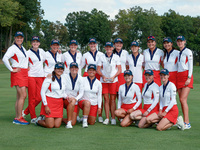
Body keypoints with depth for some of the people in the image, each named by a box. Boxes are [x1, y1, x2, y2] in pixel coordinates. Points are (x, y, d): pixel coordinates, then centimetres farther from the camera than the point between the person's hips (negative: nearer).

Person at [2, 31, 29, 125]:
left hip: (24, 73, 8)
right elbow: (5, 59, -22)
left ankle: (17, 118, 8)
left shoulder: (23, 48, 18)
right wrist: (12, 69, -18)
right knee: (23, 95, -15)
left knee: (19, 97, 6)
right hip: (17, 73, -8)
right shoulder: (13, 48, -7)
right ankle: (19, 118, -11)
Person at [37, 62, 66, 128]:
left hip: (59, 103, 6)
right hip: (50, 102, -5)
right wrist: (45, 105, -13)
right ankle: (38, 121, 19)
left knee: (57, 125, -3)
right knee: (50, 125, -9)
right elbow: (42, 92, -8)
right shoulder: (49, 78, -7)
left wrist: (66, 97, -3)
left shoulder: (63, 80, 11)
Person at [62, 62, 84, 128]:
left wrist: (76, 98, -20)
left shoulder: (80, 78, -2)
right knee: (72, 101, -39)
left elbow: (81, 92, -1)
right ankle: (69, 122, -29)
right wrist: (67, 97, -27)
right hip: (65, 100, -3)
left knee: (73, 123, -9)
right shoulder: (65, 77, -9)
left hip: (75, 101, 3)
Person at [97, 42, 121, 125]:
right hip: (104, 80, 1)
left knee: (112, 99, -3)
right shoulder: (102, 57, 8)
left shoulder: (116, 57, 5)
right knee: (106, 99, 0)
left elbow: (119, 70, 4)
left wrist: (114, 77, -11)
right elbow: (98, 69, 7)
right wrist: (103, 76, -10)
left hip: (113, 80, -1)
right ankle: (107, 118, 3)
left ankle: (113, 118, 1)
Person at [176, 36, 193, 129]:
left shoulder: (188, 52, -2)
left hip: (186, 76, -7)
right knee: (181, 100, 3)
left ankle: (187, 123, -18)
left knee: (183, 99, -16)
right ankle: (184, 121, 5)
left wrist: (189, 78, -16)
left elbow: (190, 66, -7)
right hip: (179, 76, 7)